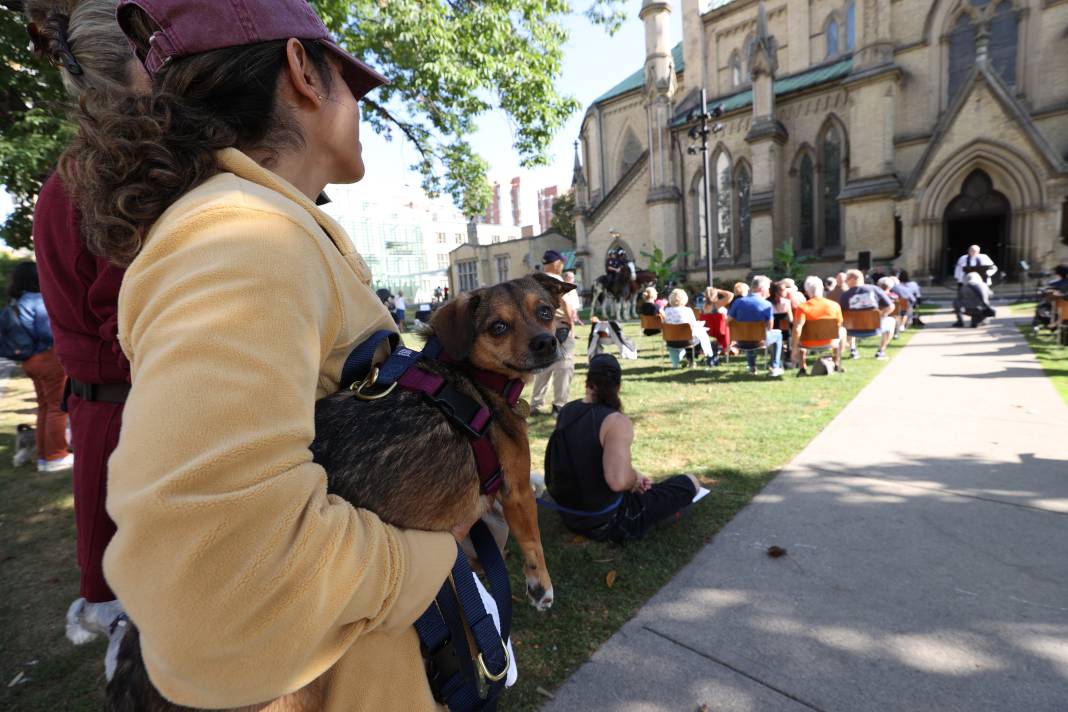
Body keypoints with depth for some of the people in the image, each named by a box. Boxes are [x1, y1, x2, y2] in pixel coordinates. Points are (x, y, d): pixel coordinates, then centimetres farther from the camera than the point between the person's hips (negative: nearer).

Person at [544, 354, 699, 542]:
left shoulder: (566, 411, -1)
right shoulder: (617, 421, -23)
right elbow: (618, 481, -36)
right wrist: (636, 478, -14)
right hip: (607, 522, -7)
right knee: (690, 482, 8)